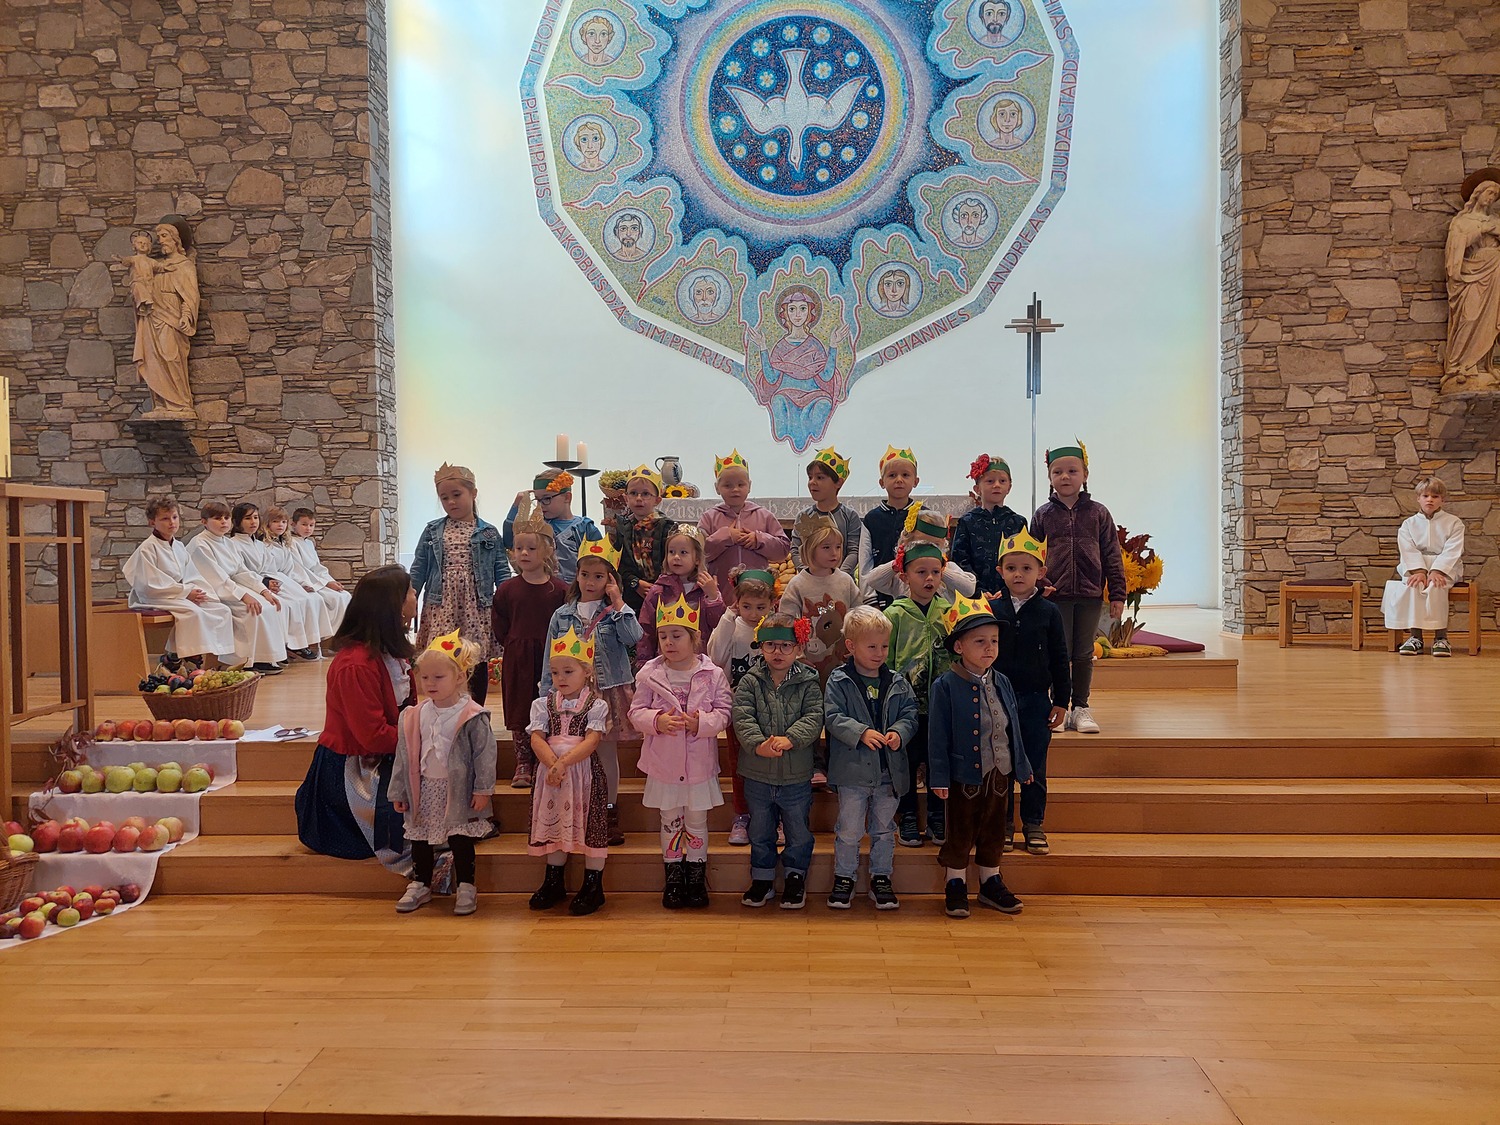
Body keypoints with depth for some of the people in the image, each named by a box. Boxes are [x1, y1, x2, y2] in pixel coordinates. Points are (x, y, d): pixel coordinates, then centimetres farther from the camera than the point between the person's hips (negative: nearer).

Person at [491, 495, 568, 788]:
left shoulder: (559, 590, -2)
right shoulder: (507, 590, 2)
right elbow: (499, 628, 7)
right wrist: (512, 644, -1)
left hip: (549, 659, -1)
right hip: (517, 660, 1)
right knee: (519, 712, 7)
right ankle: (523, 765, 17)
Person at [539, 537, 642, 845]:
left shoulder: (615, 612, 0)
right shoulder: (562, 615, 5)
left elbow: (633, 637, -20)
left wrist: (618, 601, -16)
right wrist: (548, 694, 4)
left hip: (608, 692, -2)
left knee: (607, 753, 7)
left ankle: (610, 814, 21)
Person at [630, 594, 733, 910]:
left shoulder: (712, 674, -7)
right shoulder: (649, 673, -5)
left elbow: (723, 714, -6)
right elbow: (636, 712, -2)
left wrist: (700, 723, -24)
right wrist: (657, 721, -22)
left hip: (700, 763, -1)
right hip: (664, 763, 1)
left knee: (697, 822, 11)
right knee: (670, 821, 14)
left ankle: (696, 879, 26)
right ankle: (673, 879, 28)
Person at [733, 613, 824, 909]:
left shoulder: (808, 682, -3)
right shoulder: (750, 681, -3)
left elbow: (814, 718, -13)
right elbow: (742, 718, -13)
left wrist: (790, 739, -28)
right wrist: (758, 744, -29)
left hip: (797, 776, -1)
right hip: (757, 775, 1)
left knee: (799, 831, 13)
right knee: (760, 832, 16)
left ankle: (795, 878, 31)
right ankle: (762, 879, 32)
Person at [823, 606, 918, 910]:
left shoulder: (897, 683, 4)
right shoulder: (839, 681, -6)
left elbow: (910, 714, 5)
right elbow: (833, 717, -12)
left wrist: (899, 732, -16)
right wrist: (862, 733, -25)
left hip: (890, 770, 3)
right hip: (853, 769, -3)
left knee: (884, 828, 15)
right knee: (849, 830, 5)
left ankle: (881, 878, 28)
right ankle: (844, 878, 21)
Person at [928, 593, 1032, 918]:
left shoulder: (1002, 683, 4)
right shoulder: (945, 686, -13)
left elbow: (1013, 728, 12)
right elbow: (938, 735, -12)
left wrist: (1021, 765, 15)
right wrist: (939, 777, -14)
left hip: (999, 773, 5)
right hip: (964, 775, -5)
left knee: (994, 831, 17)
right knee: (960, 833, 7)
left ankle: (991, 883, 32)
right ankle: (955, 885, 22)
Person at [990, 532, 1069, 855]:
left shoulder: (1048, 612, 0)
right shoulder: (991, 610, -1)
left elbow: (1059, 659, 4)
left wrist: (1061, 702, 2)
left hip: (1036, 700, 0)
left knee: (1035, 767, 6)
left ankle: (1033, 824, 18)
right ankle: (1003, 824, 18)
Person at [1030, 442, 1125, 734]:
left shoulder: (1098, 513, 4)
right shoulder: (1043, 515, 4)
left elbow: (1112, 556, 5)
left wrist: (1117, 594, 1)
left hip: (1090, 594, 1)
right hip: (1055, 595, -1)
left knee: (1084, 655, 8)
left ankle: (1081, 707, 19)